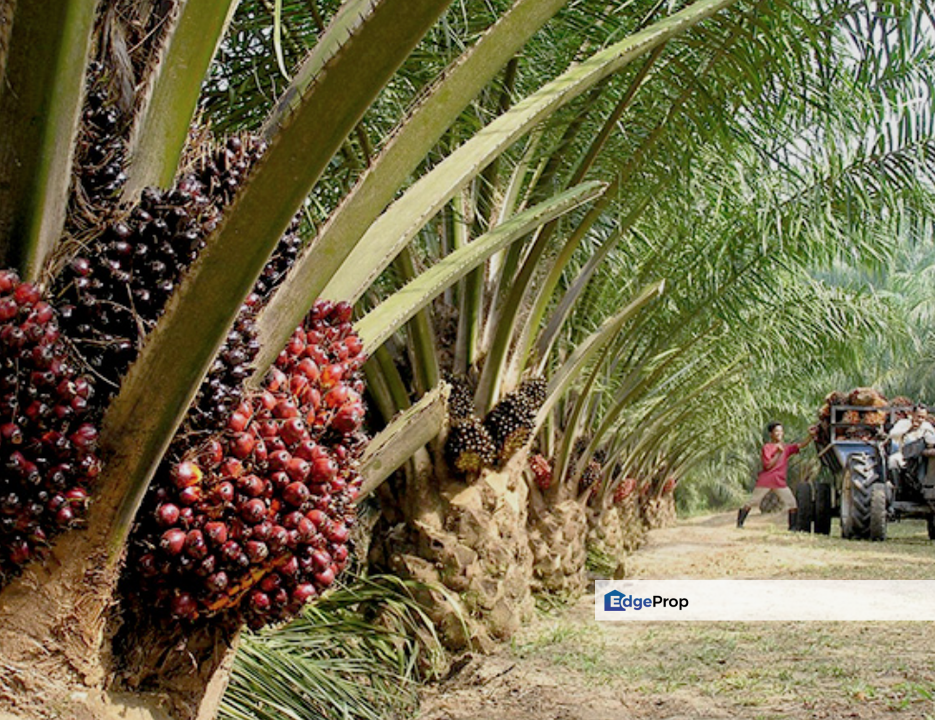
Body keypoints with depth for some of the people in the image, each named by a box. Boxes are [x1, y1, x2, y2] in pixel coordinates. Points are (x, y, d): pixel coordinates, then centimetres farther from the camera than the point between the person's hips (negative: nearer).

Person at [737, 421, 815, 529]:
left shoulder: (787, 448, 7)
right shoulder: (767, 447, -6)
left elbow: (801, 445, -7)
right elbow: (768, 466, -14)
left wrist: (811, 435, -23)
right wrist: (778, 453, -20)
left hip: (780, 482, 4)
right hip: (765, 481, -4)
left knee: (792, 503, -7)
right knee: (752, 502, 1)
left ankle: (792, 527, 0)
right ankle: (740, 522, 12)